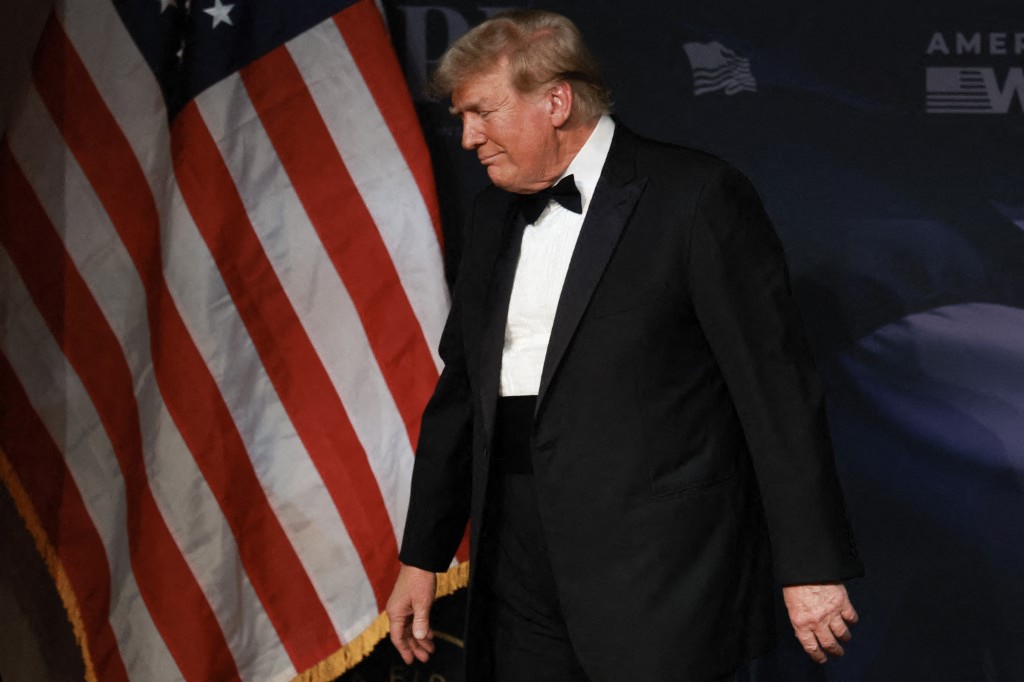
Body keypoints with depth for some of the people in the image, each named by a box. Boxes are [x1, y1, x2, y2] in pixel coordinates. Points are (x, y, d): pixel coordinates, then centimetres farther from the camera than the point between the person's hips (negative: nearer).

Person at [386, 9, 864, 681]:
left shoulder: (697, 196, -8)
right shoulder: (496, 212, 14)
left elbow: (777, 389, -10)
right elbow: (461, 389, 19)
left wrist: (811, 568, -12)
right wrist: (422, 554, 18)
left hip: (660, 578, -6)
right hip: (519, 570, 6)